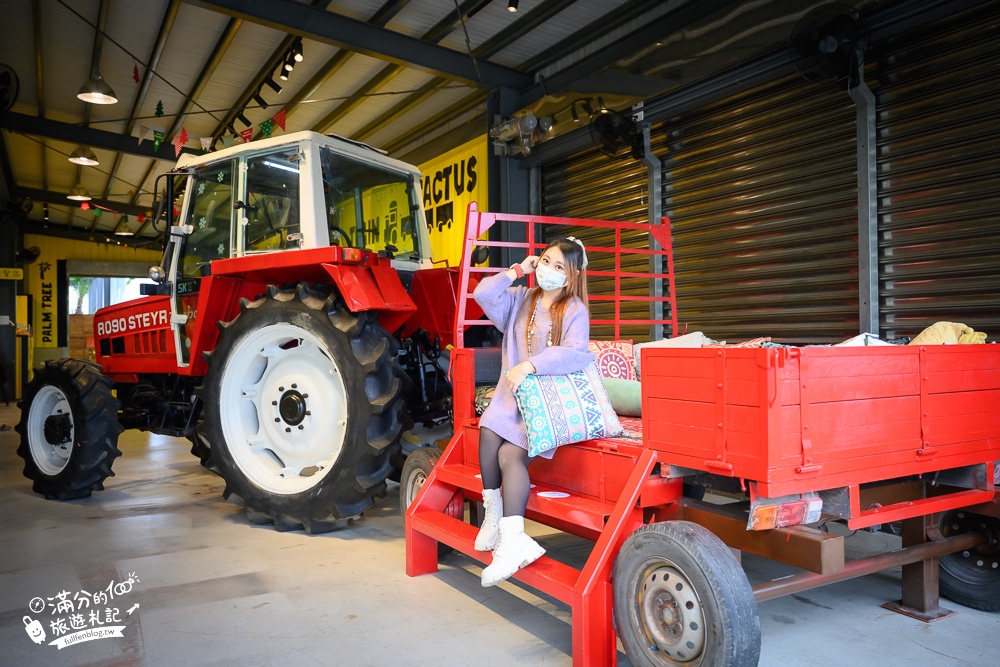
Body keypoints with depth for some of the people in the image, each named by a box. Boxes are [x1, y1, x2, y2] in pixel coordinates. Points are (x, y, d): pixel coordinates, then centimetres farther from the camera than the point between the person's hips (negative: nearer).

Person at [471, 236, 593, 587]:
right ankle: (493, 513, -10)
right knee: (489, 431, -26)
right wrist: (517, 271, 3)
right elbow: (484, 294, -1)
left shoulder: (574, 310, -3)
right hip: (511, 393, 5)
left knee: (511, 453, -25)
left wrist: (530, 365, -32)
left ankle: (511, 540, -28)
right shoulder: (520, 300, 13)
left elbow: (574, 353, -20)